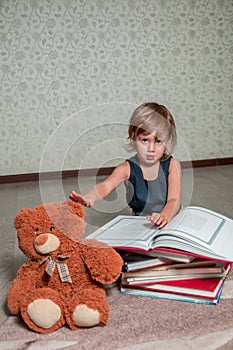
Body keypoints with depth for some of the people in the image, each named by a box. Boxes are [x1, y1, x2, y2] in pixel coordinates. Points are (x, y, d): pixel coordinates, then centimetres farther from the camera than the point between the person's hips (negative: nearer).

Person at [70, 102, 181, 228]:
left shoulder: (172, 165, -4)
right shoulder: (127, 168, -6)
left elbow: (174, 199, -13)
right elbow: (106, 185, -23)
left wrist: (165, 216, -37)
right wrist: (89, 198, -47)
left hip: (171, 221, 1)